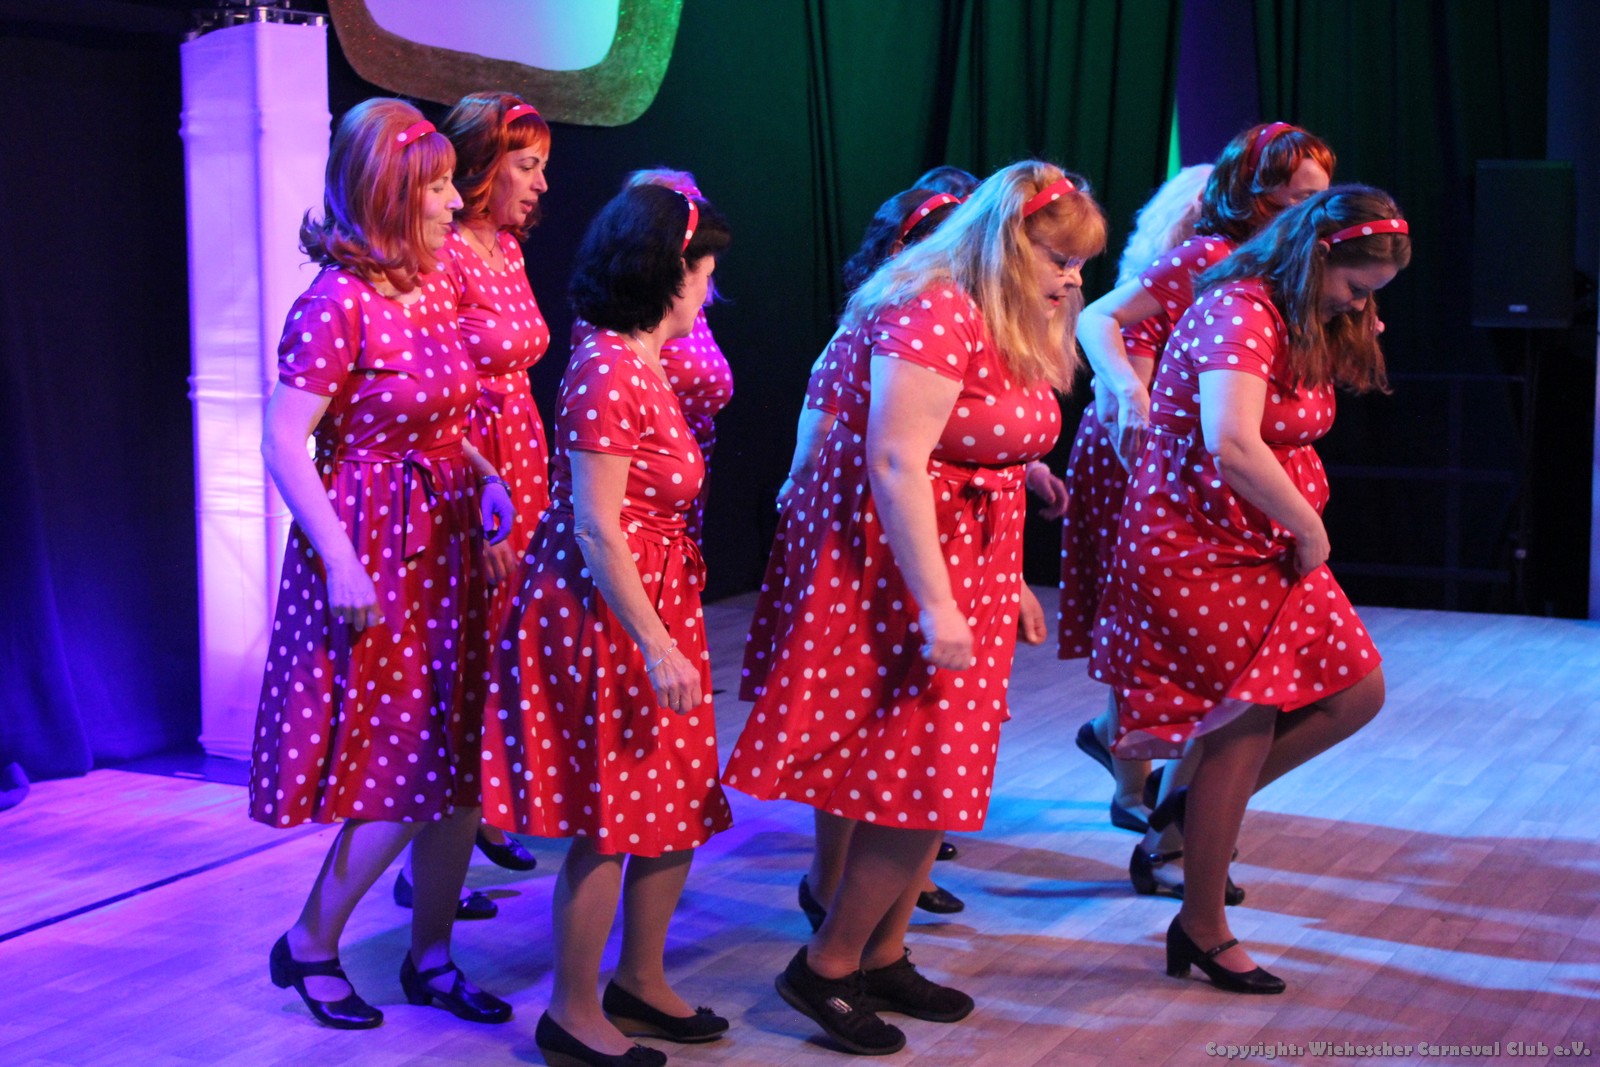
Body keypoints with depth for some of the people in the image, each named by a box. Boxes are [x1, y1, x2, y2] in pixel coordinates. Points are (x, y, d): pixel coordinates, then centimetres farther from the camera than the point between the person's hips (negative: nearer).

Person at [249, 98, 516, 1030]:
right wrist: (342, 565, -22)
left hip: (447, 540, 8)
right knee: (401, 774, -3)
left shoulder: (434, 284, 8)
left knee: (458, 761, 9)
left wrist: (485, 477, 2)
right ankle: (309, 947, 18)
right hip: (373, 549, -8)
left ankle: (431, 955, 23)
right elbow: (283, 442, -18)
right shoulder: (338, 304, -16)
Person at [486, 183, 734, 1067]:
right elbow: (595, 527, -23)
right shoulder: (608, 373, -20)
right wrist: (656, 646, -23)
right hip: (604, 612, -10)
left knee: (678, 804, 15)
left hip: (655, 602, 10)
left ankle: (641, 980, 31)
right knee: (609, 821, 1)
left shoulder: (643, 364, 10)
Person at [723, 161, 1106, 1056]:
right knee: (918, 779, -6)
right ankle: (826, 967, 9)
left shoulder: (1011, 325, 11)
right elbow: (896, 465, -25)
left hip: (966, 563, 10)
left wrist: (1005, 582, 15)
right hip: (898, 569, -10)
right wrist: (935, 608, -27)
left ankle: (882, 956, 25)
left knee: (933, 778, 13)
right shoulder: (933, 313, -20)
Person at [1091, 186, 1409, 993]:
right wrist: (1310, 529, -22)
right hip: (1198, 543, -10)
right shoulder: (1239, 312, -20)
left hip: (1266, 546, 10)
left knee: (1357, 690, 4)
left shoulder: (1308, 322, 12)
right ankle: (1203, 929, 12)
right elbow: (1232, 446, -32)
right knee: (1247, 727, -4)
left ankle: (1202, 806, 22)